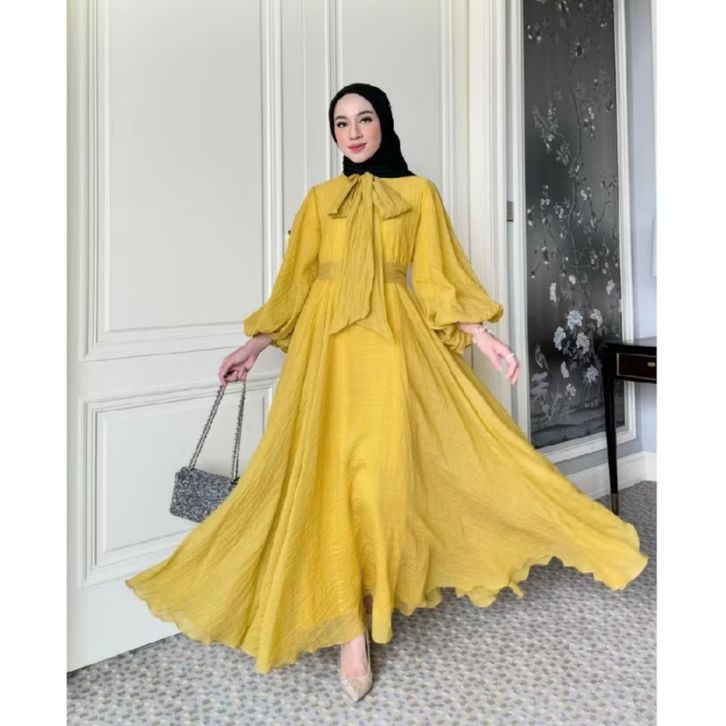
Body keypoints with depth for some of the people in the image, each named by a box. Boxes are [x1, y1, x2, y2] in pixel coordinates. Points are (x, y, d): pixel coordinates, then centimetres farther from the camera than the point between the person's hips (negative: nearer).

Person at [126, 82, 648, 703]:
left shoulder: (418, 192, 9)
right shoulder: (319, 199, 15)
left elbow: (439, 278, 4)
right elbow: (295, 283, 16)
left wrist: (485, 337, -6)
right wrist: (255, 345, 13)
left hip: (393, 339, -2)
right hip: (327, 345, 2)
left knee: (382, 471, -8)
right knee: (332, 477, -4)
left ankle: (360, 619, 11)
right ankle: (351, 627, 4)